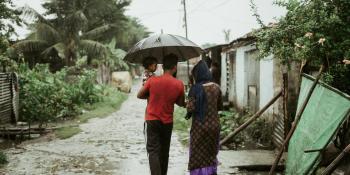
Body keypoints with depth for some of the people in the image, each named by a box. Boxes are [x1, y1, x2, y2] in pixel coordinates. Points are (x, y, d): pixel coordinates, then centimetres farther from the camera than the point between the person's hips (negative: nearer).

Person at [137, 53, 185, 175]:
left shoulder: (152, 80, -11)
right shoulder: (179, 84, -8)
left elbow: (139, 95, 2)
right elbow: (181, 103, 4)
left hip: (152, 120, -2)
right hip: (167, 122, 2)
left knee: (153, 151, -2)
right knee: (164, 151, 17)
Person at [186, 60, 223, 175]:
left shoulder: (196, 88, -14)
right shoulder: (216, 87, 1)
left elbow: (190, 108, -18)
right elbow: (220, 107, 10)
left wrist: (188, 108, 3)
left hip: (200, 127, -5)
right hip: (214, 125, 5)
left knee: (198, 156, 8)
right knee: (211, 154, 20)